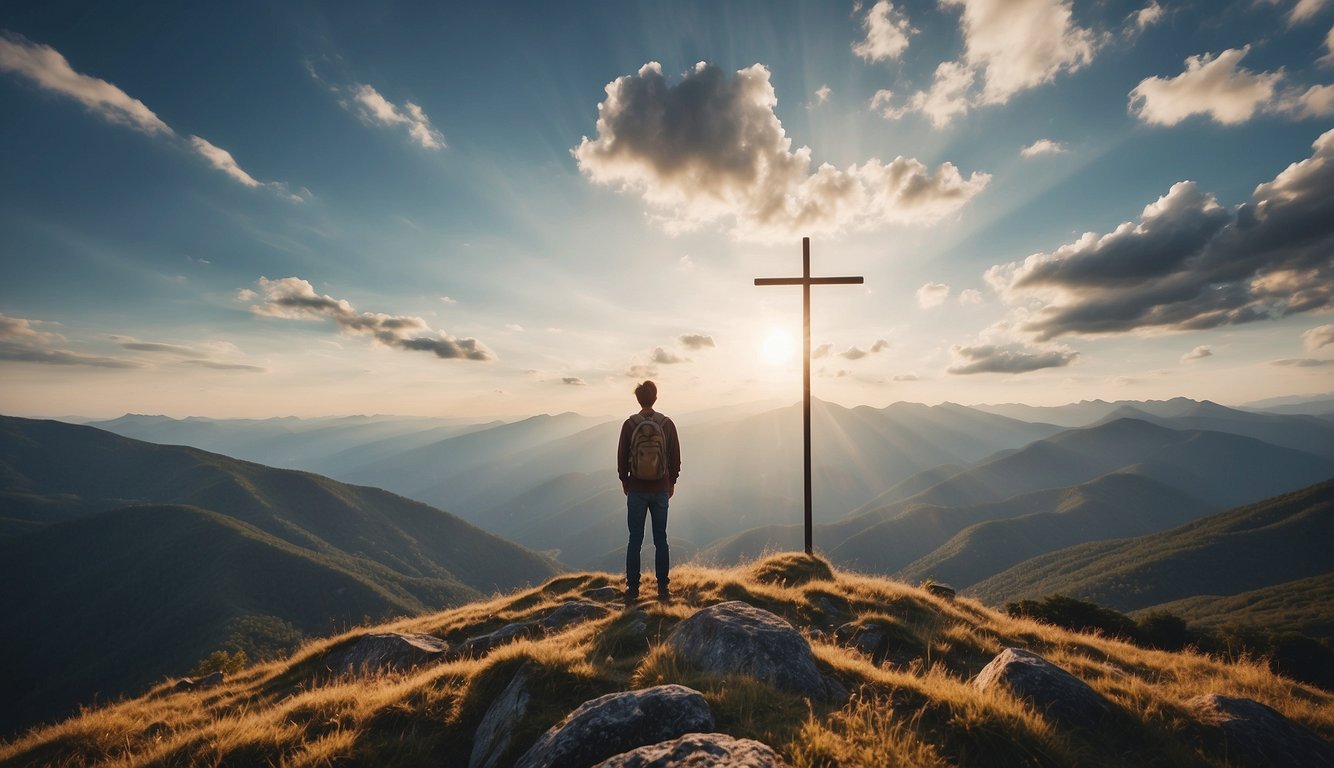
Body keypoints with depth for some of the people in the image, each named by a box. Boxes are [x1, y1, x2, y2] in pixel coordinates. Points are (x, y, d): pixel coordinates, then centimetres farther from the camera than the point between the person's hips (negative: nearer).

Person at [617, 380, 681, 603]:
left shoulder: (629, 424, -7)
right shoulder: (667, 423, -4)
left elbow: (622, 456, -3)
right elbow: (675, 457, 0)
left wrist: (624, 480, 11)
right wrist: (672, 482, 13)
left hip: (636, 490, -1)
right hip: (661, 490, 1)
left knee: (635, 540, 8)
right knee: (660, 539, 10)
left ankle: (633, 589, 14)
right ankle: (663, 588, 15)